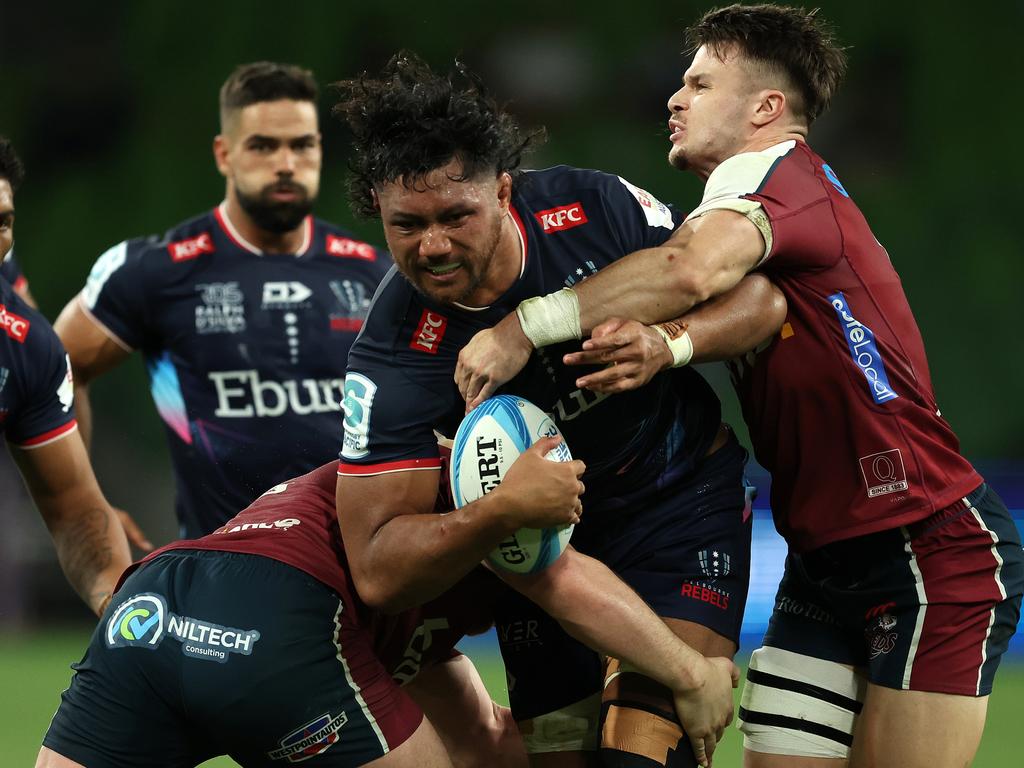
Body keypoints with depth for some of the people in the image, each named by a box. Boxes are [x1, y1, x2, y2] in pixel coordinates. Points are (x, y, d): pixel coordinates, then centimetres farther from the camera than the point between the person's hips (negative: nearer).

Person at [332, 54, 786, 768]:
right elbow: (376, 569, -27)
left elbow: (759, 296, -11)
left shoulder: (595, 208, -20)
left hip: (684, 500, -1)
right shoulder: (394, 357, -24)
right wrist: (502, 512, -45)